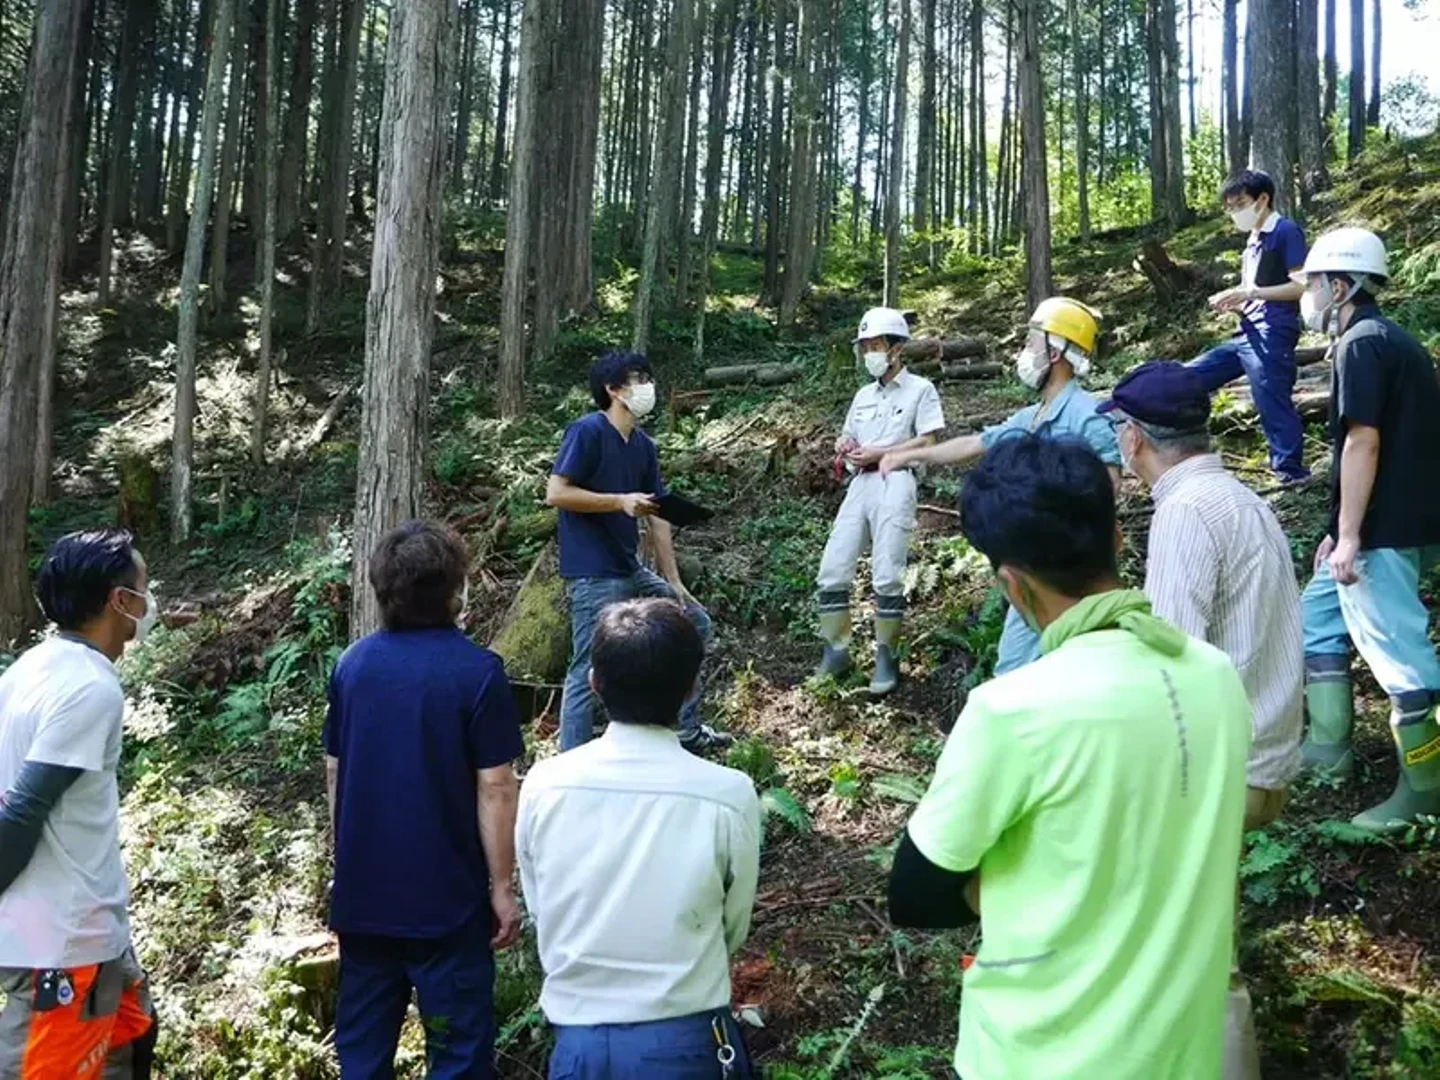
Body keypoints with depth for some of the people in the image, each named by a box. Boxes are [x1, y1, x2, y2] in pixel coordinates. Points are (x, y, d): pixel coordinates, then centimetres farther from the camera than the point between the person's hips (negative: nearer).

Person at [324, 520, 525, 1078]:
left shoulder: (352, 663, 0)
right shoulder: (477, 670, -16)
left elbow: (334, 772, 7)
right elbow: (495, 788, -16)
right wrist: (502, 885, -7)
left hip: (362, 891, 5)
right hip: (447, 896, -5)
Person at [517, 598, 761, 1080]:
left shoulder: (543, 786, -10)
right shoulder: (728, 794, -15)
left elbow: (541, 915, 4)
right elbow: (733, 930, 0)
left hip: (576, 1037, 1)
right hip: (683, 1041, -1)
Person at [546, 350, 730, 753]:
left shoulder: (644, 446, 11)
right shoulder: (587, 432, -11)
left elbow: (657, 517, 12)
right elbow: (555, 493, -18)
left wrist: (674, 583, 9)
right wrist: (621, 501, -20)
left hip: (632, 572, 9)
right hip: (593, 577, -9)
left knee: (696, 624, 17)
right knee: (589, 671, -8)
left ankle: (685, 731, 28)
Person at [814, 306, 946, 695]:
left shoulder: (920, 389, 3)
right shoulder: (864, 394, 23)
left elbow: (927, 443, -5)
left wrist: (877, 453, -10)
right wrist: (844, 447, 0)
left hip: (894, 484, -6)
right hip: (859, 485, 6)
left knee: (886, 576, -9)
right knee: (831, 572, -1)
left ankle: (885, 657, 4)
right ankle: (836, 651, 10)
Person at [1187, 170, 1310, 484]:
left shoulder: (1286, 231, -5)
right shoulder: (1253, 240, 20)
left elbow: (1302, 286, -13)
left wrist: (1249, 292, -16)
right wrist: (1233, 304, 6)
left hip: (1273, 335, -9)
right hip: (1247, 335, 9)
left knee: (1273, 405, -9)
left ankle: (1292, 476, -2)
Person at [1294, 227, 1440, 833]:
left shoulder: (1361, 345, -13)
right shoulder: (1389, 340, 18)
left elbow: (1363, 443, -21)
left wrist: (1349, 537, -21)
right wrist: (1341, 533, 23)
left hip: (1384, 533, -11)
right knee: (1318, 613, 20)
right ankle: (1329, 746, 26)